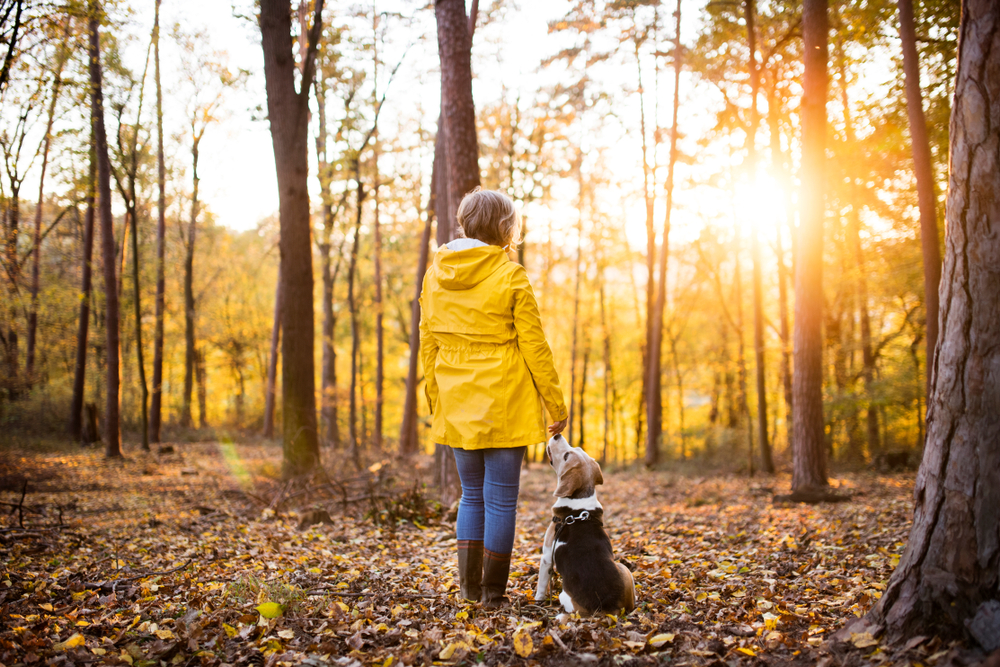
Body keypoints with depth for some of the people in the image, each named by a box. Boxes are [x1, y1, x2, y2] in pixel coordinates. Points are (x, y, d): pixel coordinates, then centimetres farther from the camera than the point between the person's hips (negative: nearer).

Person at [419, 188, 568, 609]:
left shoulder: (436, 274, 4)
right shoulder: (510, 276, -10)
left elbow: (427, 344, 8)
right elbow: (534, 346, -8)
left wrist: (436, 400, 17)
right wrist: (556, 404, -1)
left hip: (456, 406, 5)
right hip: (503, 406, -5)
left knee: (472, 493, 17)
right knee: (500, 499, 5)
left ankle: (469, 585, 20)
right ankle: (493, 592, 11)